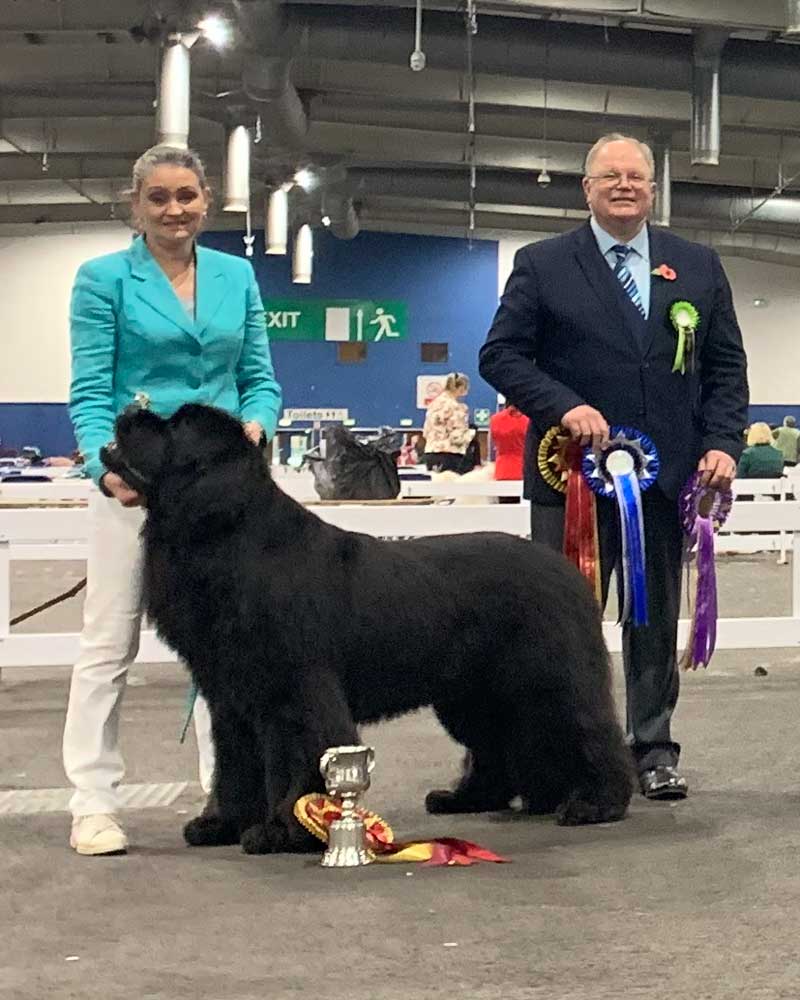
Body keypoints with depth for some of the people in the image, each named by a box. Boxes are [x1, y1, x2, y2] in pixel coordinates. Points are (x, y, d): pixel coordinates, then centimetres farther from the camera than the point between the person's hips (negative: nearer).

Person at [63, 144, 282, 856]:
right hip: (135, 483, -3)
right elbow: (90, 392, -6)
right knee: (110, 642, -2)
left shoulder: (237, 276, 11)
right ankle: (93, 801, 4)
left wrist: (255, 424, -10)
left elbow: (260, 378, 12)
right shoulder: (103, 279, 0)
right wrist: (108, 466, -23)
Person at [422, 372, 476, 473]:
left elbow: (425, 432, 15)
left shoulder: (434, 404, 11)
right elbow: (457, 437, -13)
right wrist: (471, 433, 4)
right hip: (451, 457, -8)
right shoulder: (457, 407, -11)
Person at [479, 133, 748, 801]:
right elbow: (500, 355, -2)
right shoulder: (542, 265, 2)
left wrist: (722, 443, -4)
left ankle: (653, 752, 19)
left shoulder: (699, 267, 10)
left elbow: (726, 366, 11)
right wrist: (563, 406, -16)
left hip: (669, 474, 3)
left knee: (657, 619, 10)